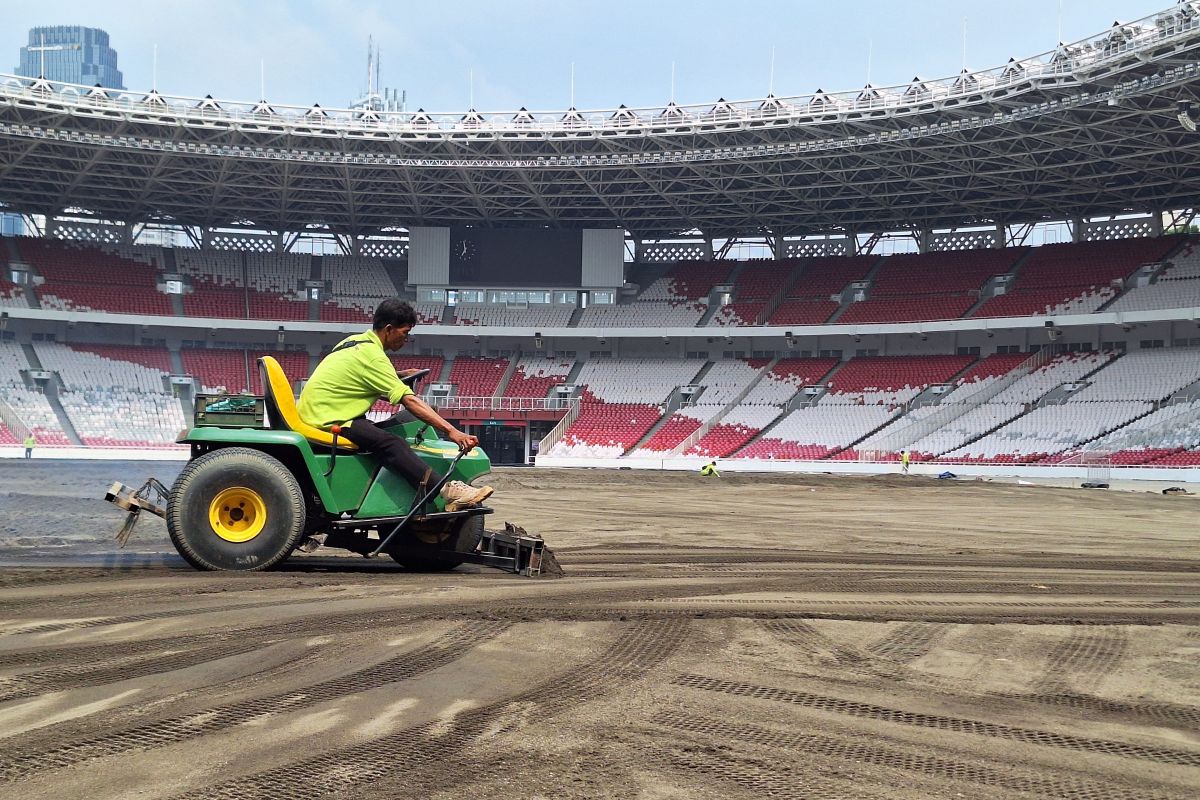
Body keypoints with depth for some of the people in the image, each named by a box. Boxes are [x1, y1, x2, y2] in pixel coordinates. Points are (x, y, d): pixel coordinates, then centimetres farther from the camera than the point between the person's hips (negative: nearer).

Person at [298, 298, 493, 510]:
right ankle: (449, 492, -41)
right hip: (327, 421, -11)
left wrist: (400, 376, 14)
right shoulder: (372, 354, -15)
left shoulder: (355, 341, 13)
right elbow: (409, 401, -22)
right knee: (391, 443, -28)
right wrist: (452, 431, -26)